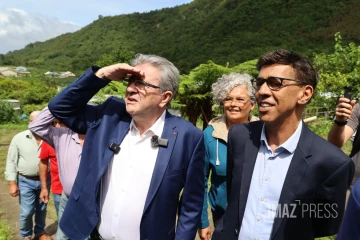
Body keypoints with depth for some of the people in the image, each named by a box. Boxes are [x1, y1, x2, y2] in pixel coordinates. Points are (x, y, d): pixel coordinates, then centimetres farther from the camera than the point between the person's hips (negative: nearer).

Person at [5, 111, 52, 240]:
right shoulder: (19, 138, -7)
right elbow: (11, 161, -4)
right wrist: (12, 183, -7)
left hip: (44, 180, 2)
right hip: (26, 181, -1)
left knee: (42, 209, 17)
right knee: (27, 212, 5)